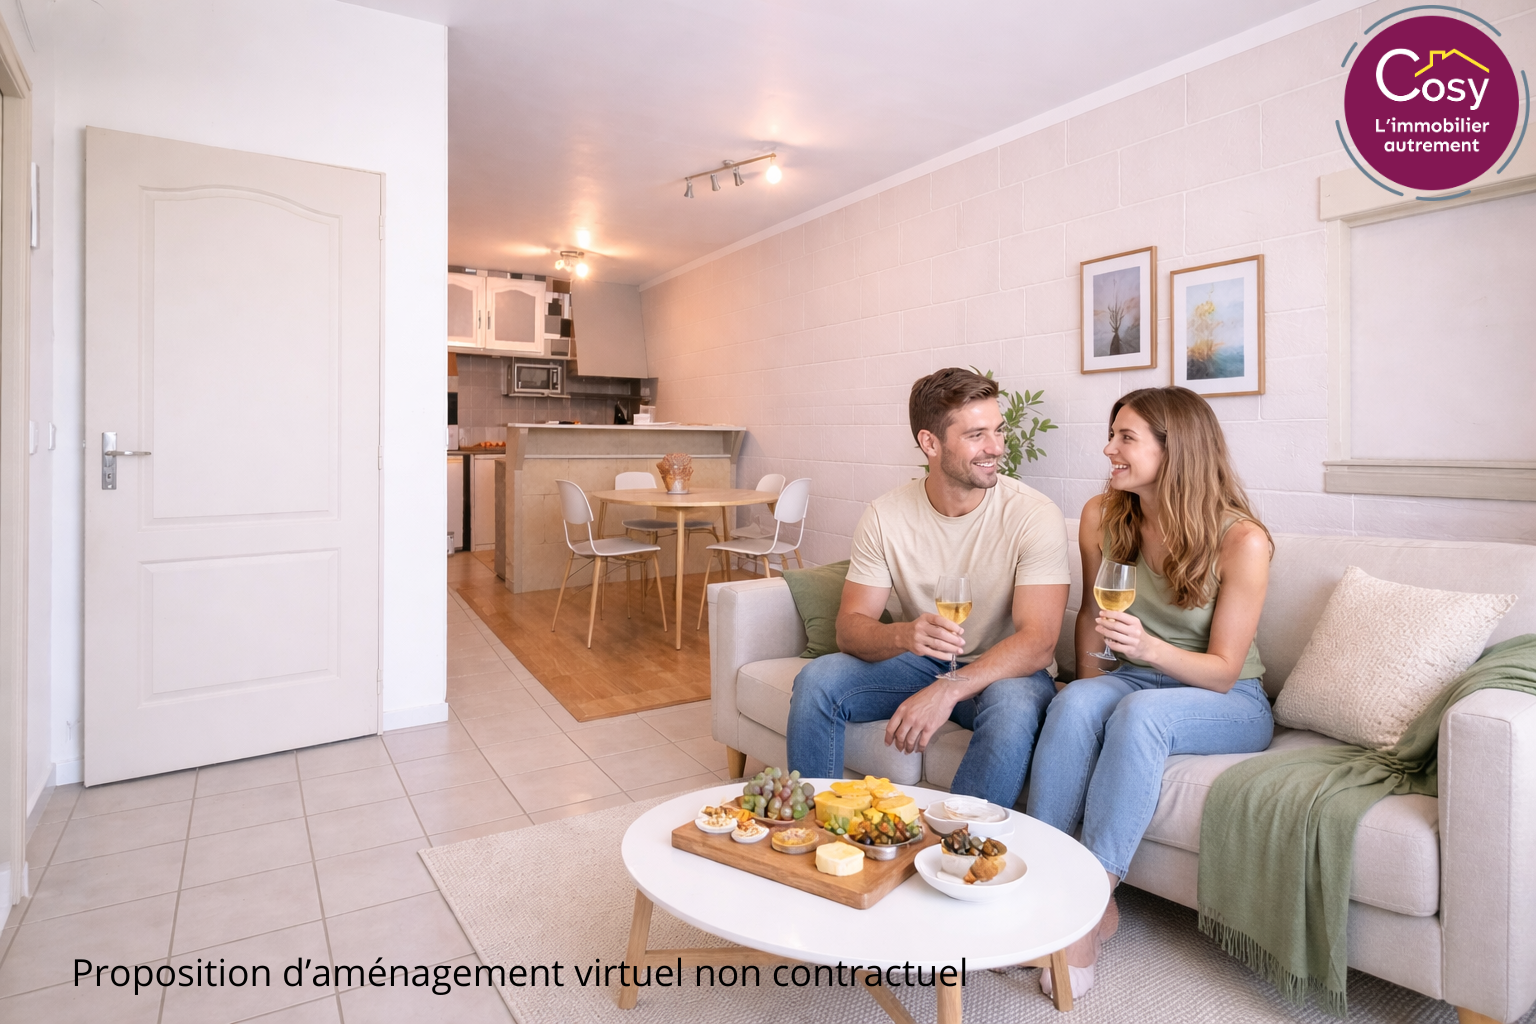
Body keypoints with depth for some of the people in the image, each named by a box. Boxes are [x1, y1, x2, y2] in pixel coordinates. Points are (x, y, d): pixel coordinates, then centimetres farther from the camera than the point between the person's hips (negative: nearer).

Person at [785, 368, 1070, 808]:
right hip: (919, 663, 3)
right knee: (815, 681, -18)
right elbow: (850, 627, -11)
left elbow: (1037, 642, -24)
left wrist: (948, 690, -37)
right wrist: (903, 635, -35)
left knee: (1014, 703, -36)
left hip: (1005, 671, -2)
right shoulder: (885, 516, -9)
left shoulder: (1034, 515, -17)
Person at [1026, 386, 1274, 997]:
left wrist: (1148, 647, -33)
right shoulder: (1102, 516, -5)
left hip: (1230, 705, -3)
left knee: (1139, 712, -36)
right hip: (1134, 683, 4)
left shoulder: (1243, 540, -17)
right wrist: (1089, 691, -2)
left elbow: (1223, 671, -14)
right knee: (1073, 703, -31)